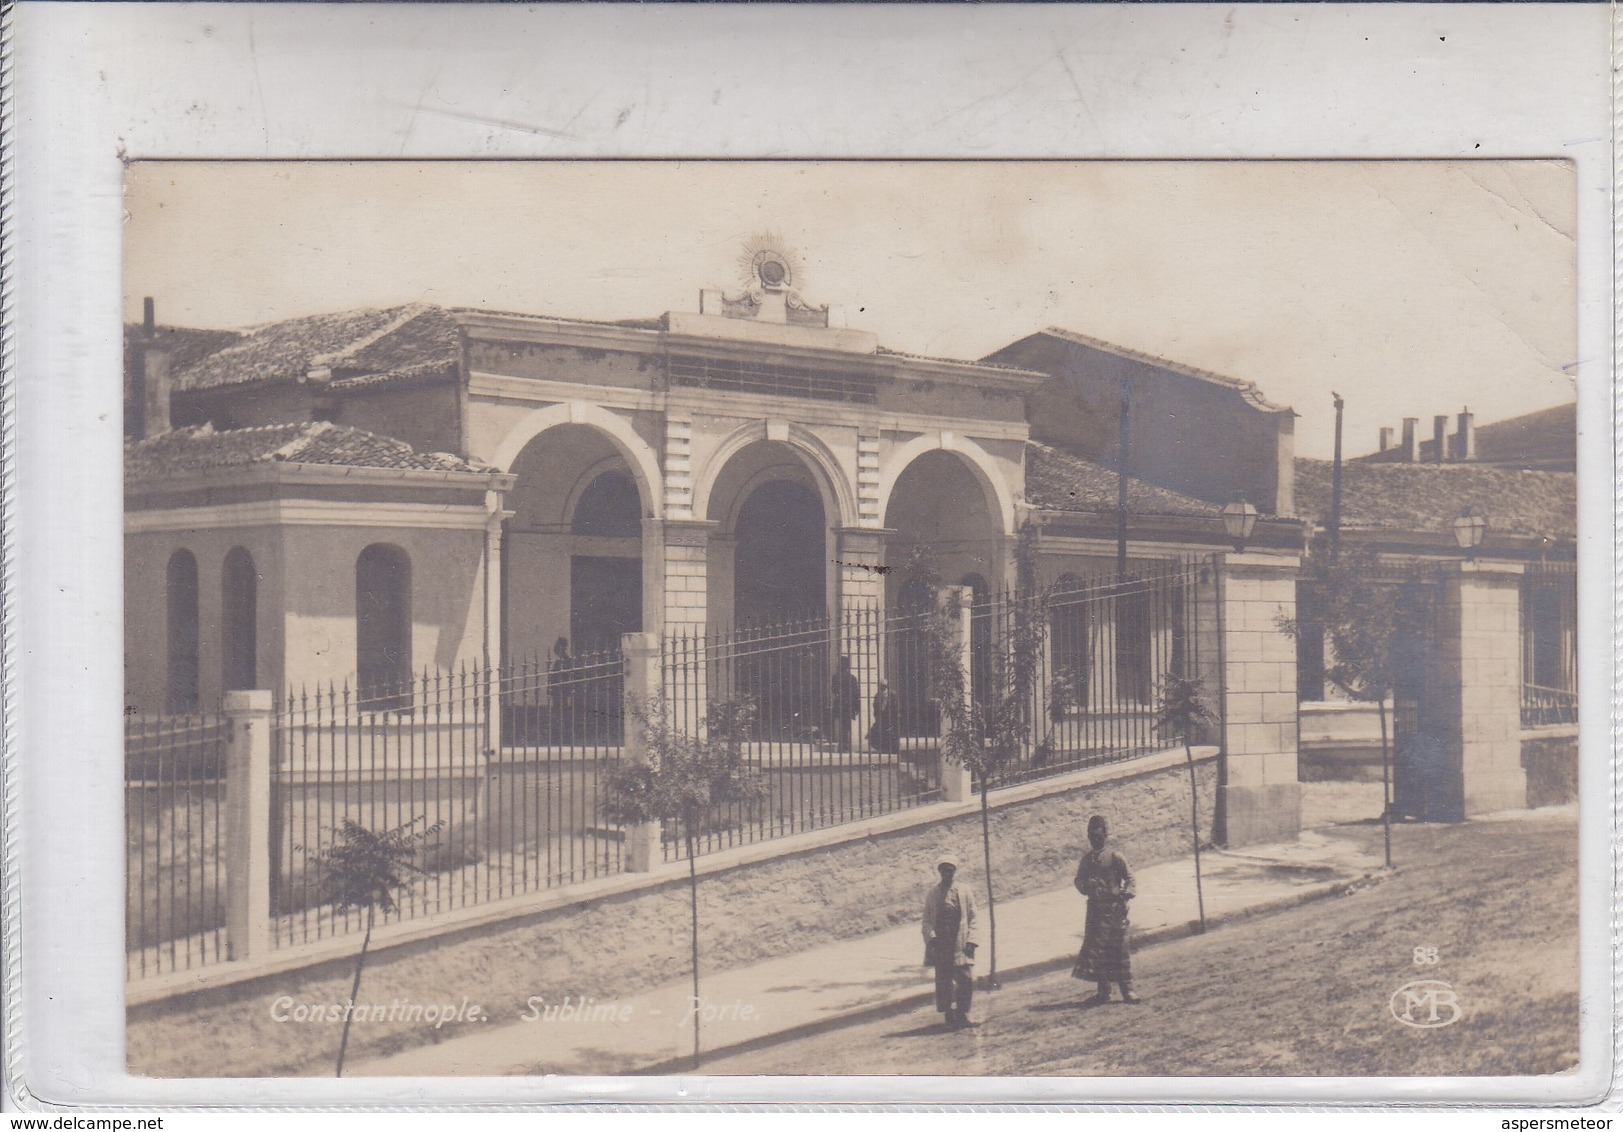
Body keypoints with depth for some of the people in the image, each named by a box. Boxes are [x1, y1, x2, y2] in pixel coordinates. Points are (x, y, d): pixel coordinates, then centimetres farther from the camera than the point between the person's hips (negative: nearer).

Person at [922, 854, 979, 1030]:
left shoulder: (965, 893, 9)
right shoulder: (931, 894, 8)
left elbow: (972, 920, 7)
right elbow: (927, 920, 6)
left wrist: (971, 941, -6)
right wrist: (931, 937, -11)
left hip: (961, 945, 1)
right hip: (940, 946, -1)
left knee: (967, 980, -5)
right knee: (944, 983, -1)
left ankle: (963, 1014, 11)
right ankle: (950, 1017, 7)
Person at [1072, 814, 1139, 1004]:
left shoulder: (1115, 857, -2)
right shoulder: (1087, 859, 11)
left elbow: (1129, 878, 0)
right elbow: (1079, 880, 15)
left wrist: (1126, 892, -19)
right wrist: (1086, 886, -8)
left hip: (1115, 908, -4)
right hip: (1096, 909, 4)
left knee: (1119, 949, -2)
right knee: (1096, 949, 2)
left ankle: (1127, 990, 5)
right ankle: (1103, 991, 9)